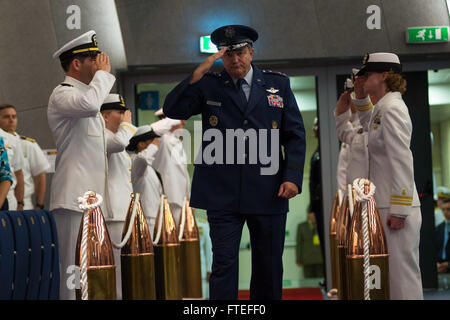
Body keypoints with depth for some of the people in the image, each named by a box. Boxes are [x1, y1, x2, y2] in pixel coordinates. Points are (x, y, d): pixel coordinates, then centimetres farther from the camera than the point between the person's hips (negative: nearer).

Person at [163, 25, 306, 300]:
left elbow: (295, 135, 8)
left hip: (268, 192, 2)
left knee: (269, 267, 10)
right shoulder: (208, 86, 6)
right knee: (224, 262, -4)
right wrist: (200, 72, -12)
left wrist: (293, 177, -4)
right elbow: (172, 110, -5)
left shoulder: (278, 84, 9)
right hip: (223, 194, -1)